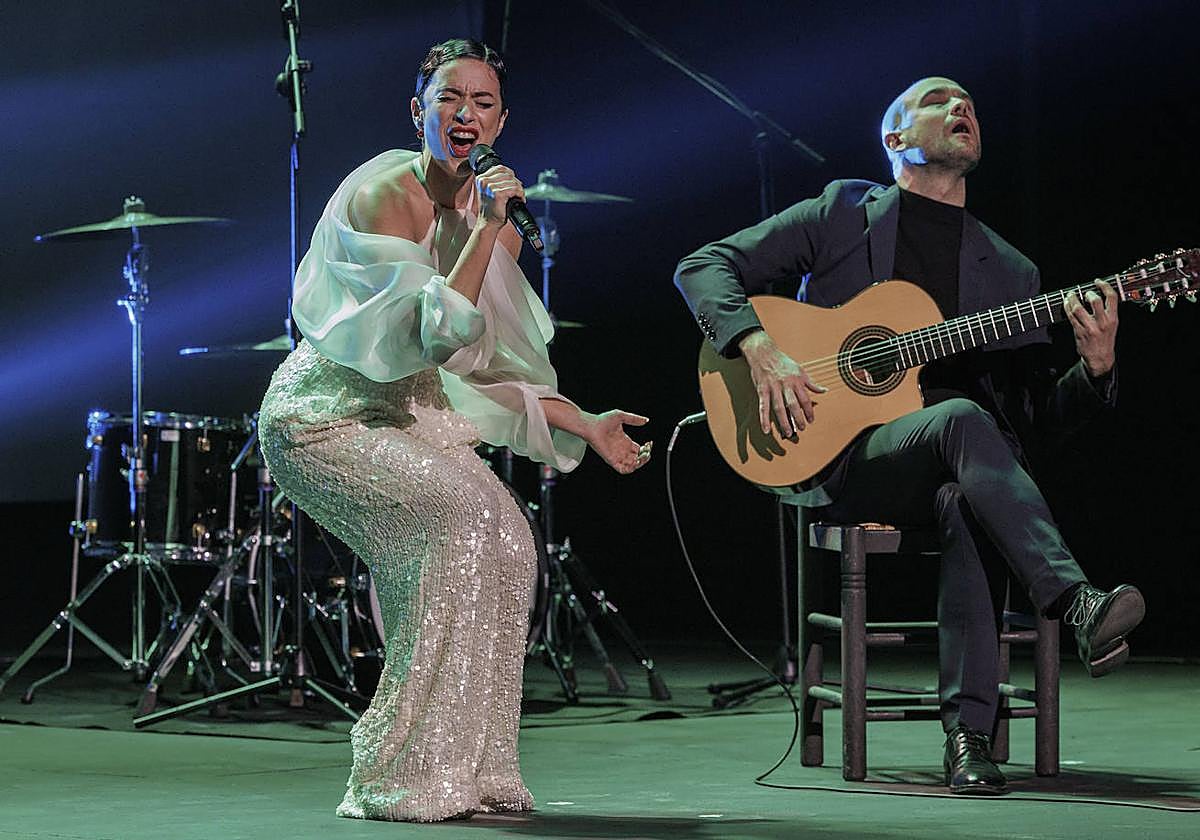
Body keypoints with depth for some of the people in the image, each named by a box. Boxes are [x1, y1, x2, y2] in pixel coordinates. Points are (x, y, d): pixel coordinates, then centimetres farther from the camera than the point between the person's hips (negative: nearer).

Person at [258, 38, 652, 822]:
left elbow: (487, 368, 13)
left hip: (409, 416, 7)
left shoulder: (495, 217, 6)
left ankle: (470, 769, -6)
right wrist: (484, 231, -28)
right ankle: (404, 778, -20)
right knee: (462, 516, -27)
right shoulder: (383, 194, -18)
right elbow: (434, 338, -29)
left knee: (507, 535, -15)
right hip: (327, 415, -7)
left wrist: (588, 426, 7)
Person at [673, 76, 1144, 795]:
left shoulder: (1011, 272, 18)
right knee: (963, 418, -34)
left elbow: (1040, 421, 13)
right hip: (837, 459, -2)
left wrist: (1096, 370, -8)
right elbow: (706, 266, 6)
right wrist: (761, 349, -12)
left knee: (970, 506, -35)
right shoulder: (843, 214, 11)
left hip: (950, 476, 3)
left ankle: (969, 729, -36)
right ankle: (1081, 607, -45)